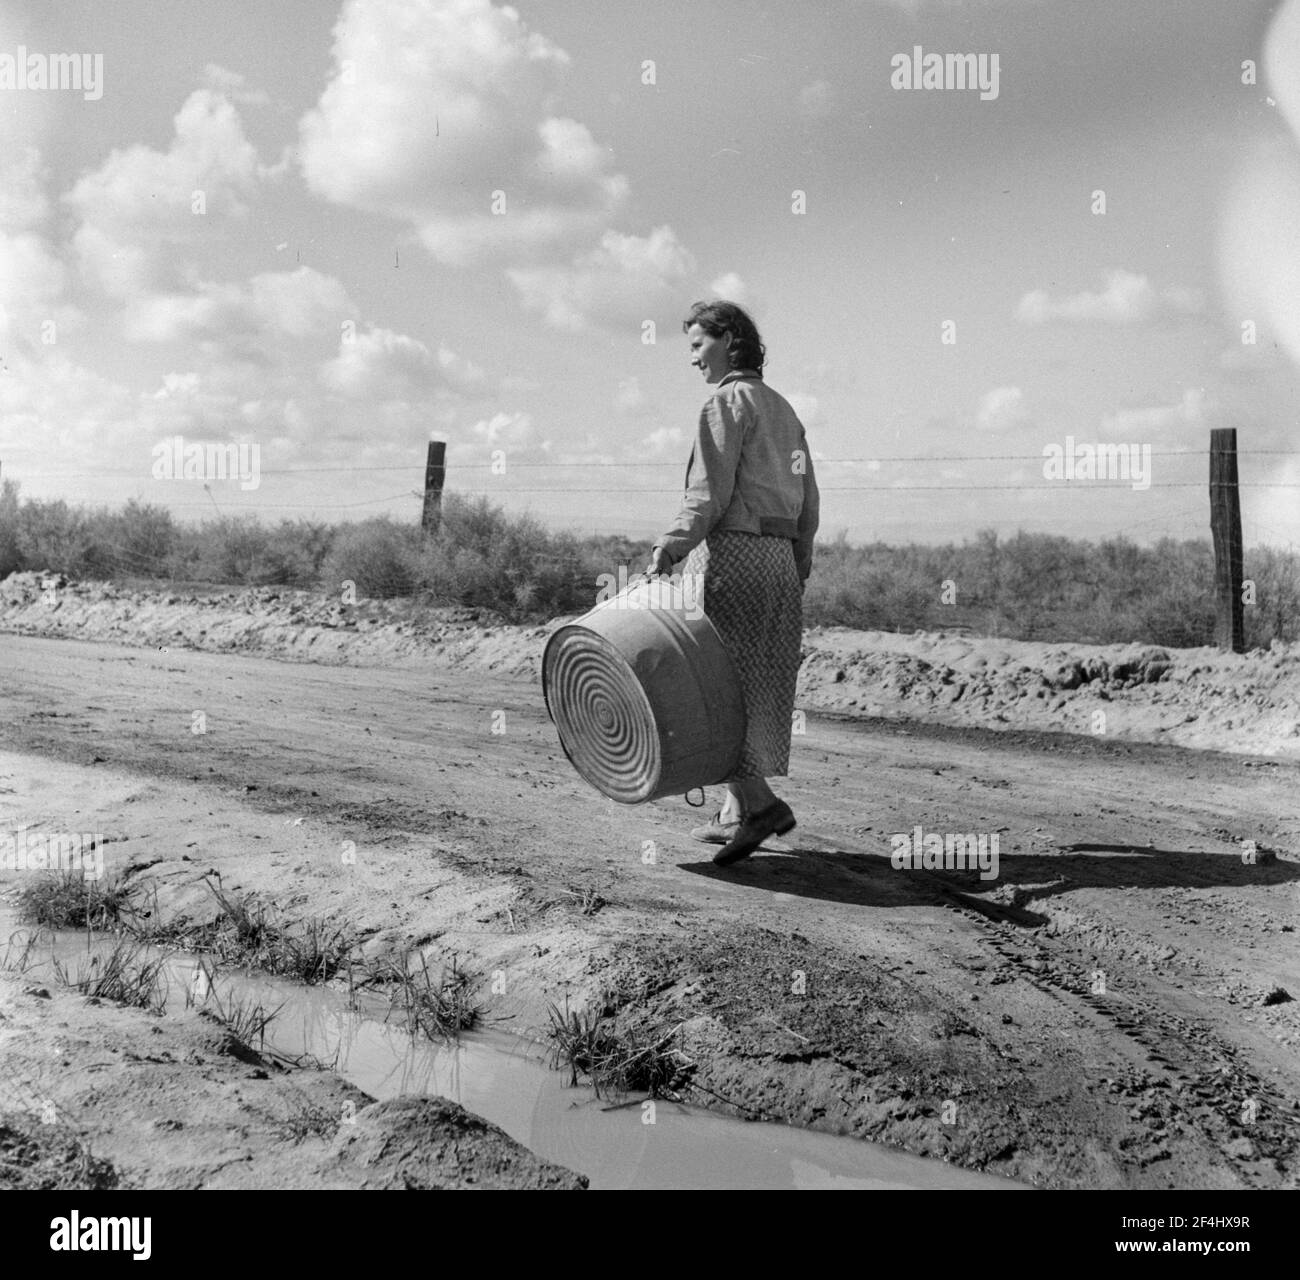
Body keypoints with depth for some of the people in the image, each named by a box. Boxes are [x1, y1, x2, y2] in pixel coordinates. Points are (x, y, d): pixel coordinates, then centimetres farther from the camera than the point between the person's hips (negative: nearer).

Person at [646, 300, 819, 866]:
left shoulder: (728, 401, -5)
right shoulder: (783, 409, 21)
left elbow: (709, 495, -16)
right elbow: (808, 504, 18)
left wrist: (668, 550, -17)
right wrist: (796, 572, 20)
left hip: (730, 551, -9)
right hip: (779, 558, 9)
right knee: (757, 689, 10)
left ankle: (758, 801, -15)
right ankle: (737, 811, 14)